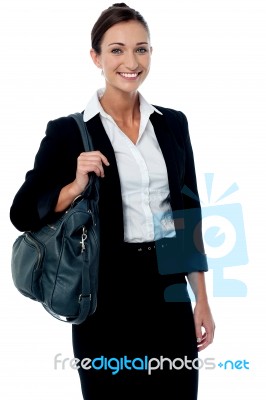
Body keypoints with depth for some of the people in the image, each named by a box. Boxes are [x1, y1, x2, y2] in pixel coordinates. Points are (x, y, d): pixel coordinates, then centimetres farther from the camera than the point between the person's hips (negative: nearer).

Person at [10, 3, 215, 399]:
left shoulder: (173, 123, 6)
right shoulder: (68, 131, -4)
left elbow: (189, 214, 9)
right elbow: (23, 213, -3)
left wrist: (202, 300, 7)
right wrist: (76, 187, -20)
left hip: (170, 291, 3)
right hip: (107, 296, -3)